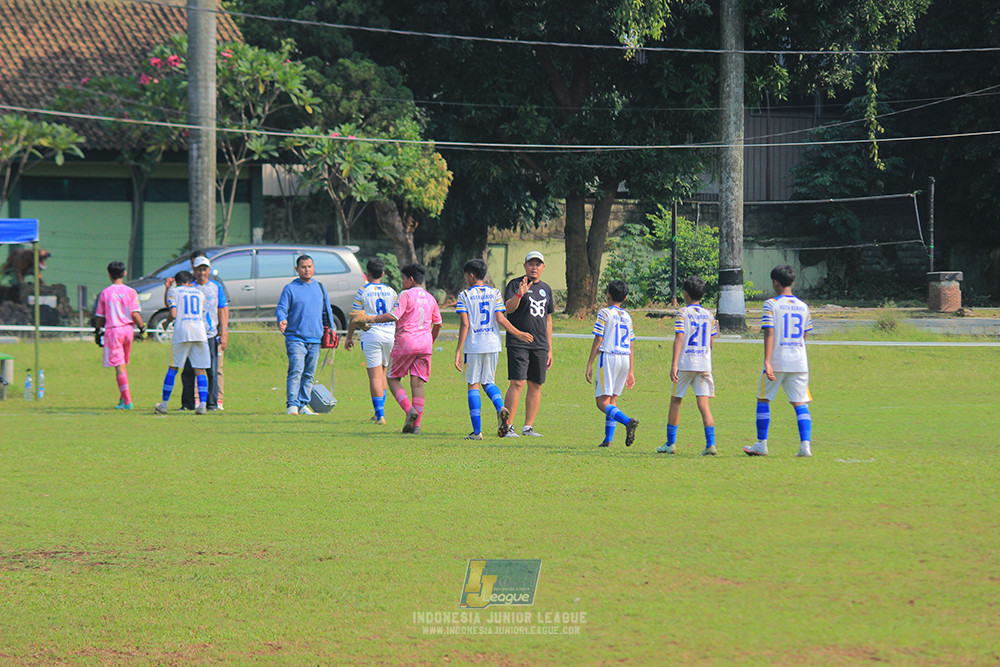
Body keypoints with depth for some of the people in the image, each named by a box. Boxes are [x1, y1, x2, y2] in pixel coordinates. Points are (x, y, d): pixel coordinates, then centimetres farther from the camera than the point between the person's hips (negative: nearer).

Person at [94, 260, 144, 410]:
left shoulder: (105, 293, -1)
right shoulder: (131, 292, 0)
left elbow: (99, 316, 4)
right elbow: (135, 314, -6)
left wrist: (97, 331, 17)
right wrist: (142, 328, 7)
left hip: (113, 330, -3)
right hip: (128, 329, 3)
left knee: (119, 366, -5)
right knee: (123, 365, 18)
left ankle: (127, 401, -11)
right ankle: (123, 398, 21)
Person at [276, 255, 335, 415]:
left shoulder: (320, 288, 16)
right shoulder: (290, 289, 2)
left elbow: (327, 310, 23)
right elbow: (281, 309, -4)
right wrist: (282, 320, -26)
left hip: (315, 339, 5)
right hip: (295, 338, -5)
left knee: (309, 374, 6)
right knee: (296, 371, -16)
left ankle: (303, 405, 12)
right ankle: (292, 405, -18)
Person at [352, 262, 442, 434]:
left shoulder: (406, 295, -7)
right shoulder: (430, 298, 13)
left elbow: (393, 316, -18)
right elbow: (437, 323, 20)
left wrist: (370, 319, -14)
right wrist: (431, 342, 33)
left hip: (405, 342, -6)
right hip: (425, 344, 6)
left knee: (393, 379, 7)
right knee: (418, 383, 4)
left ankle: (409, 409, -16)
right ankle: (416, 424, -3)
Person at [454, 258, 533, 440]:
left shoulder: (464, 296, -4)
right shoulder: (495, 293, 4)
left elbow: (465, 324, -10)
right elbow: (500, 319, -3)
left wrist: (459, 350, -8)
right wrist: (518, 334, 8)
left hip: (473, 345, -3)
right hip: (493, 344, 3)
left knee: (473, 385, 3)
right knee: (488, 382, 19)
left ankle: (477, 431, -2)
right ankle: (501, 408, -13)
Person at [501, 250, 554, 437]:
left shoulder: (546, 289, 18)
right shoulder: (514, 284, 1)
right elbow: (509, 308, -14)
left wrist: (549, 349, 19)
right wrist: (519, 294, -33)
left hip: (540, 345, 6)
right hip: (518, 343, -6)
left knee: (536, 386, 3)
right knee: (517, 383, -13)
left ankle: (528, 427, 8)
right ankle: (506, 426, -12)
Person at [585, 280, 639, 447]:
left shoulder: (604, 313, -2)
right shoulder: (627, 316, 16)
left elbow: (598, 341, -6)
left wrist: (589, 364, -3)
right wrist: (631, 371, 21)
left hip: (609, 357, -6)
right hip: (625, 359, 6)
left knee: (602, 401, -9)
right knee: (612, 400, 13)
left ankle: (628, 421, -32)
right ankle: (608, 439, 5)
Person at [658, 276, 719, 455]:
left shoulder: (682, 313, -5)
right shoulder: (709, 316, 9)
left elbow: (679, 339, -13)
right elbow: (711, 343, 13)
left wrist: (674, 365, -16)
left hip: (685, 364, -3)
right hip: (704, 365, 3)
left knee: (675, 401, 11)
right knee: (703, 404, -2)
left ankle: (670, 444, 16)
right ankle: (710, 444, -16)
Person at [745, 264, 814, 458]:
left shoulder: (771, 304, -7)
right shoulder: (803, 307, 8)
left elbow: (769, 334, -14)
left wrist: (767, 362, -18)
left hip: (777, 362, -4)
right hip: (799, 362, 4)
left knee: (763, 400, 11)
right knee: (801, 405, 3)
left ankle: (762, 444, 14)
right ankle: (805, 444, -11)